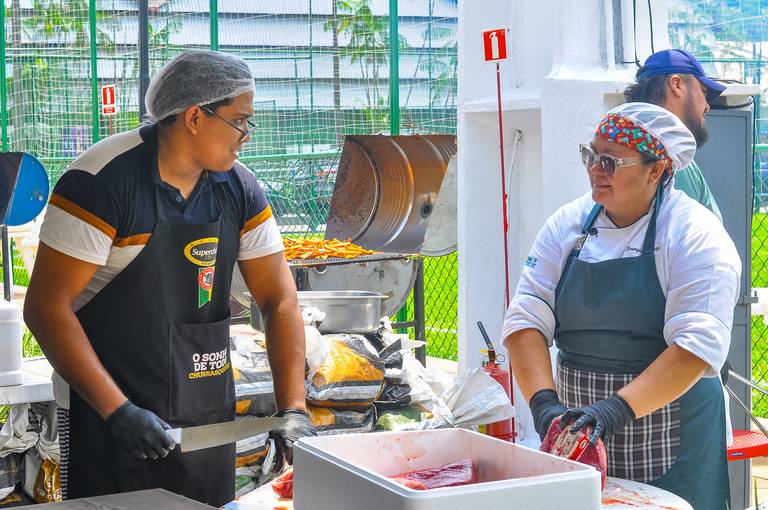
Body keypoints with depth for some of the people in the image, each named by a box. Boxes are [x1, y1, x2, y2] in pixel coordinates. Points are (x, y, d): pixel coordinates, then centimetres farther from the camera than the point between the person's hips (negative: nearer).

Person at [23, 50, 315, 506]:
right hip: (108, 417, -5)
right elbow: (46, 307, -18)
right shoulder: (102, 181, -17)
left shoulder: (239, 189, 2)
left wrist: (293, 409, -9)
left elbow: (280, 300, 3)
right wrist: (117, 411, -22)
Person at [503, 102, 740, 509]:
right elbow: (526, 320, -4)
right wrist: (545, 401, -19)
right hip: (579, 433, 4)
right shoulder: (568, 224, 3)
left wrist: (619, 408, -29)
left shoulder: (696, 236, -10)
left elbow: (697, 346, -20)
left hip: (670, 443, -4)